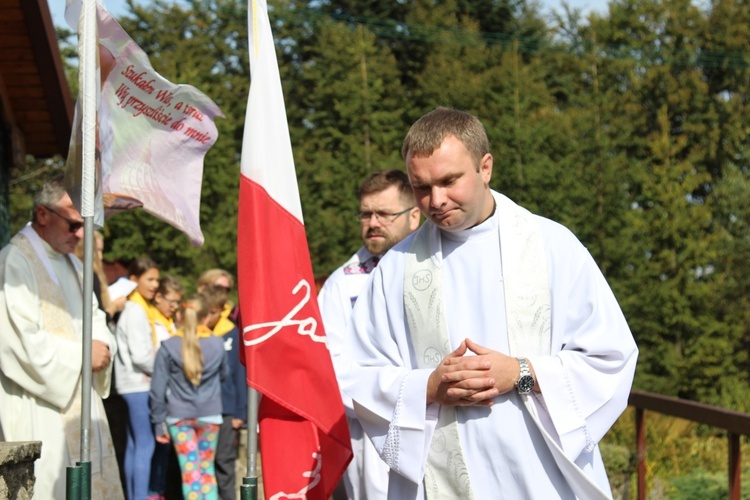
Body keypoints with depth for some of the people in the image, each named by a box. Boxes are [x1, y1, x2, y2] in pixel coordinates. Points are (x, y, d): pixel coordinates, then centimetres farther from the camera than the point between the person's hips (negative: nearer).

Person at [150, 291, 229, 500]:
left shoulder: (168, 347, -7)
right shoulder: (217, 345, -3)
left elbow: (158, 389, -6)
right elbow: (224, 374, 15)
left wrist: (159, 422, 1)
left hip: (179, 417, -1)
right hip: (210, 415, 1)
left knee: (190, 469, -1)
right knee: (207, 466, 14)